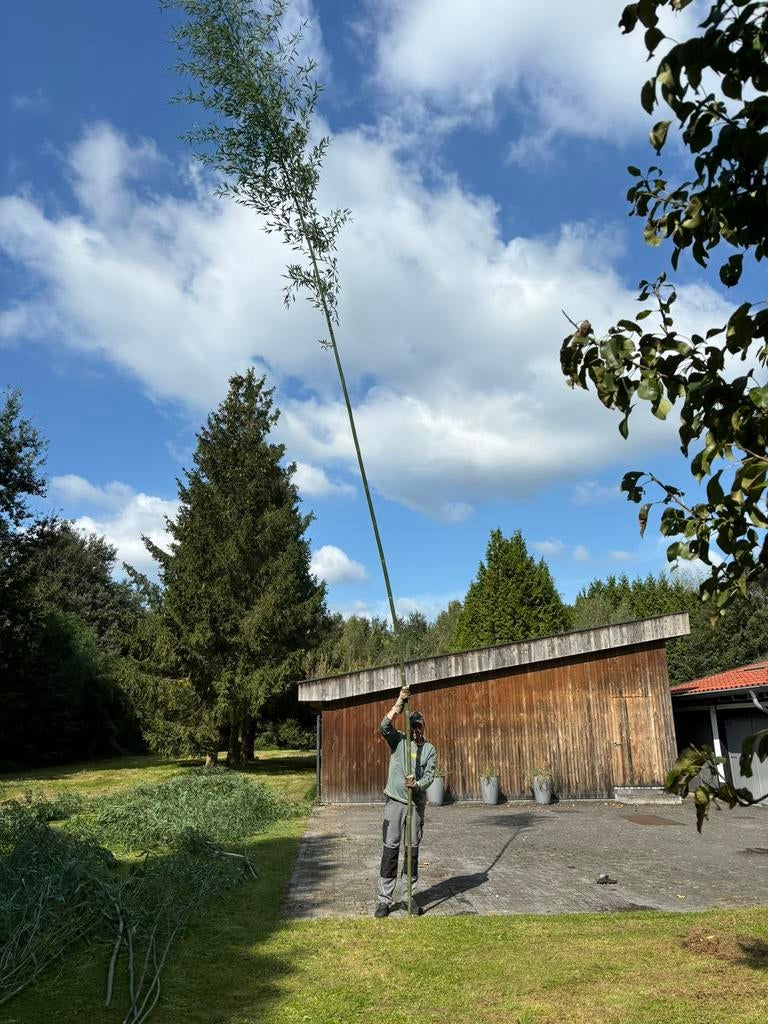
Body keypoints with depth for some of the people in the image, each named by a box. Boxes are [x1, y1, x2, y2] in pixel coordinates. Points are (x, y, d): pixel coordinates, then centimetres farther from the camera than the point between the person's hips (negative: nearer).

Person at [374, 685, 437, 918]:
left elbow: (429, 775, -3)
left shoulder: (430, 749, 6)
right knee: (390, 850, -2)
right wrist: (399, 704, -24)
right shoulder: (398, 740, 3)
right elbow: (384, 726, -17)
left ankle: (407, 895, 19)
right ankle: (384, 899, 4)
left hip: (416, 804, 2)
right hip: (394, 802, -2)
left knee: (412, 851, 7)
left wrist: (417, 785, -24)